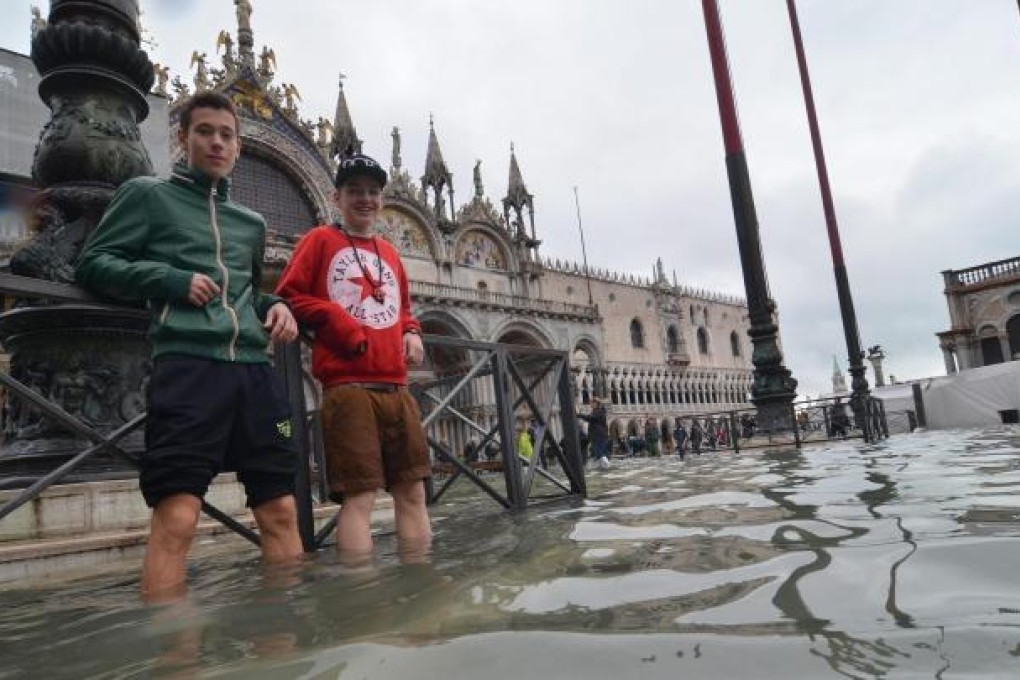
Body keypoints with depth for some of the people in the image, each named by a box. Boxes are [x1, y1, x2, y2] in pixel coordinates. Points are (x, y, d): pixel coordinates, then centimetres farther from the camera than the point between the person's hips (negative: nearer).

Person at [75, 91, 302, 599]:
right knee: (176, 516, -13)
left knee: (281, 509, 3)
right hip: (186, 364, -5)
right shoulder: (148, 194, 12)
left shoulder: (251, 223, 25)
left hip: (254, 369, 5)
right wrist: (171, 280, -9)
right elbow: (92, 264, 6)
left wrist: (275, 306, 11)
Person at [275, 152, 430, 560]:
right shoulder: (320, 240, 6)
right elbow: (288, 296, -1)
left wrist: (411, 332, 9)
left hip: (396, 387, 7)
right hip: (348, 387, -6)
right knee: (359, 495, -9)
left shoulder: (389, 252, 23)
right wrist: (340, 324, -12)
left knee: (412, 488, 8)